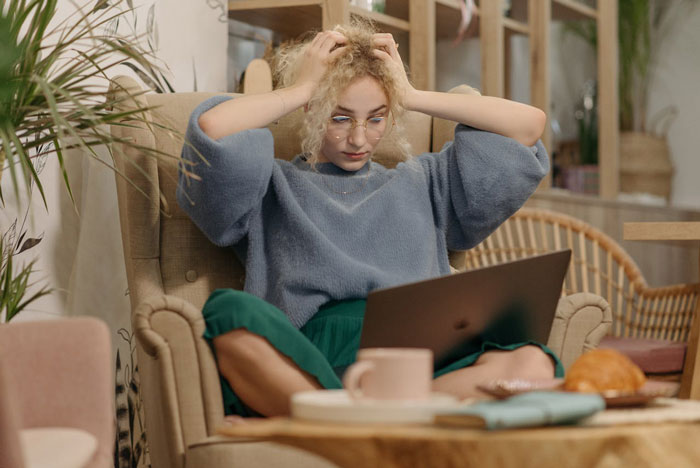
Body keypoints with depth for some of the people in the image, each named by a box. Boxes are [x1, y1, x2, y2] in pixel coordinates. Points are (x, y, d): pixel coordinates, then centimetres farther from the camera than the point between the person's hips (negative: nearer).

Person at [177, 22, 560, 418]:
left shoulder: (420, 184, 30)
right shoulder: (273, 188, 20)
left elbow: (529, 123, 24)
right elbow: (211, 128, -2)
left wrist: (412, 96, 22)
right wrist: (300, 89, 13)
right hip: (307, 366, -2)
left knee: (531, 361, -30)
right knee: (230, 312, -36)